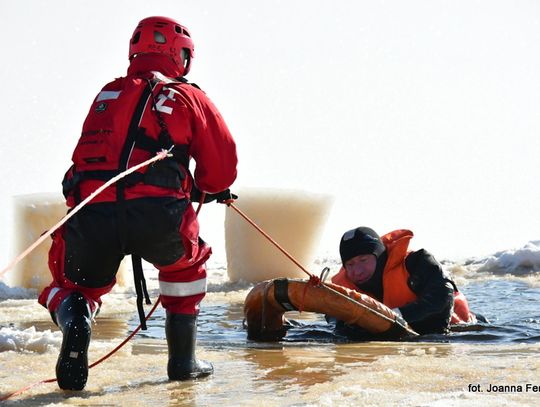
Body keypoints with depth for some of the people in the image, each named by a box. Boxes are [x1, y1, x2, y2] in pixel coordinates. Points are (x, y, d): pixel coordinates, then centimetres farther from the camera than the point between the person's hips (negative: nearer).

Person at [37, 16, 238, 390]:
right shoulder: (189, 97, 16)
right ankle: (183, 359, 27)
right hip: (156, 214, -2)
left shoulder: (107, 96, 26)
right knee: (188, 264, 30)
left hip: (90, 213, 2)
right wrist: (203, 190, 37)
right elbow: (222, 167, 14)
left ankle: (74, 320, -8)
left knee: (73, 285, 26)